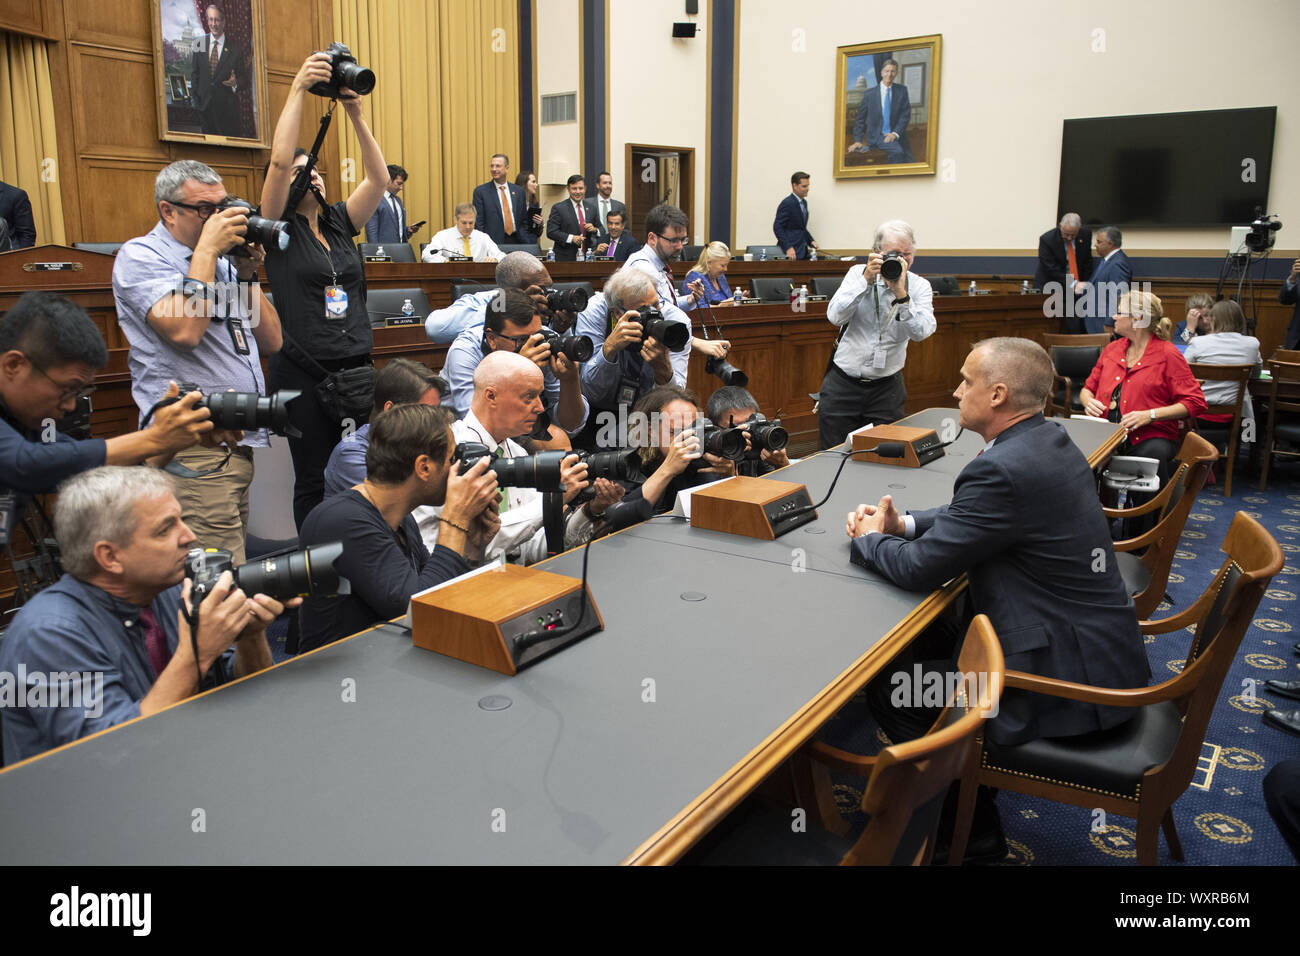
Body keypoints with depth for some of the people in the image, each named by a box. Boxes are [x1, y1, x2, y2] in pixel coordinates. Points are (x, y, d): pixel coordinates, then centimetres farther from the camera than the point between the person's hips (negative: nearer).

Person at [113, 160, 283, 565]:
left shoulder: (224, 262, 18)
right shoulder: (139, 256, -2)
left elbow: (270, 342, 16)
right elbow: (184, 330, -20)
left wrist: (247, 275, 6)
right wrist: (207, 248, -11)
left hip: (239, 443, 8)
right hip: (195, 450, -8)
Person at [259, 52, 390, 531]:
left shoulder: (339, 222, 12)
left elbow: (379, 178, 0)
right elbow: (278, 159, -15)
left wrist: (355, 113, -8)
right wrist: (298, 89, -16)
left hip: (356, 366, 5)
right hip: (303, 372, -4)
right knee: (314, 482, 2)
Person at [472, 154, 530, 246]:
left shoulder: (519, 191, 11)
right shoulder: (480, 191, 1)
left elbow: (524, 222, 14)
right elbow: (478, 223, -2)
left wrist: (526, 244, 2)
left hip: (516, 242, 3)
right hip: (493, 242, -3)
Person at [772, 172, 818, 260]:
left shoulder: (804, 202, 16)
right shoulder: (787, 203, -12)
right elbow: (777, 227, -17)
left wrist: (811, 241, 10)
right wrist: (788, 248, -24)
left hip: (802, 251, 8)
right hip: (791, 253, -8)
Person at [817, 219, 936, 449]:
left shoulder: (919, 287, -2)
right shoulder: (859, 273, -1)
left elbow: (921, 332, -19)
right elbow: (835, 317, -16)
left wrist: (900, 293, -28)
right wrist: (866, 280, -22)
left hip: (886, 387, 0)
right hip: (843, 383, 0)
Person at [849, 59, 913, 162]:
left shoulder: (902, 90, 7)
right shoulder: (870, 93, 4)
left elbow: (906, 115, 2)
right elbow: (860, 118, 6)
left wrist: (895, 133, -13)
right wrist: (858, 141, -4)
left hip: (896, 136, 3)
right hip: (876, 137, -3)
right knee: (897, 151, -31)